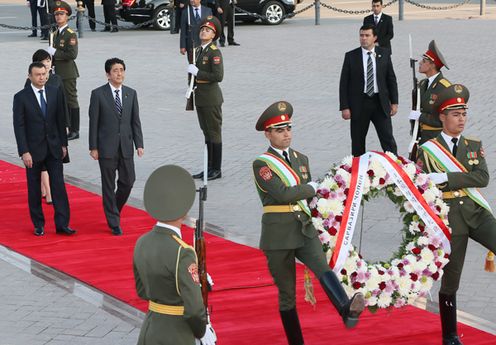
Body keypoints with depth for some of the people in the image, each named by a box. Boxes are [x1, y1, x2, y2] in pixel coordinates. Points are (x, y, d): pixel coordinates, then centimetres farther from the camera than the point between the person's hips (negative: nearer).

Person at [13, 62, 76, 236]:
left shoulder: (55, 93, 3)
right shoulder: (21, 97, -7)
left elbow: (60, 120, 9)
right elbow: (19, 126, -9)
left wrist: (63, 143, 6)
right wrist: (24, 151, -14)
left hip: (53, 148, 3)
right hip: (33, 149, -2)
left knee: (58, 185, -3)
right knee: (34, 188, 6)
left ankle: (62, 224, -2)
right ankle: (38, 225, 15)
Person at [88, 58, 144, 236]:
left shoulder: (131, 93, 6)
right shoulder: (98, 94, -5)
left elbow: (135, 121, 8)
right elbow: (93, 123, -5)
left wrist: (139, 144, 0)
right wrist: (93, 147, -8)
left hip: (126, 147, 4)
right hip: (106, 147, -3)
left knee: (128, 181, 4)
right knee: (109, 185, 3)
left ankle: (114, 209, 31)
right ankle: (114, 222, 11)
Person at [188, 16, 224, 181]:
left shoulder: (214, 52, -15)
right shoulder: (199, 50, 12)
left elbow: (218, 76, -24)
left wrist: (197, 72, -19)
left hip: (211, 99, -9)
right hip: (200, 98, 9)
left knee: (214, 134, -1)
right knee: (207, 133, 14)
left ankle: (216, 170, 6)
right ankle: (209, 168, 21)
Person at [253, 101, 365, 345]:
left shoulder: (301, 159, 14)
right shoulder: (261, 164, -5)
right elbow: (283, 193, -18)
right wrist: (312, 187, -7)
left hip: (305, 231, 3)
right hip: (278, 236, -3)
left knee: (323, 268, -25)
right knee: (287, 294, 4)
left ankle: (347, 310, -49)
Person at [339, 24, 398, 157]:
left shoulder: (384, 54, 4)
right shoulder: (351, 56, -1)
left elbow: (391, 79, 9)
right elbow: (344, 83, -1)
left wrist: (394, 102, 3)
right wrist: (344, 107, -7)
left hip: (380, 102, 0)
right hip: (359, 104, 0)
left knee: (388, 139, -2)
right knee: (357, 142, 6)